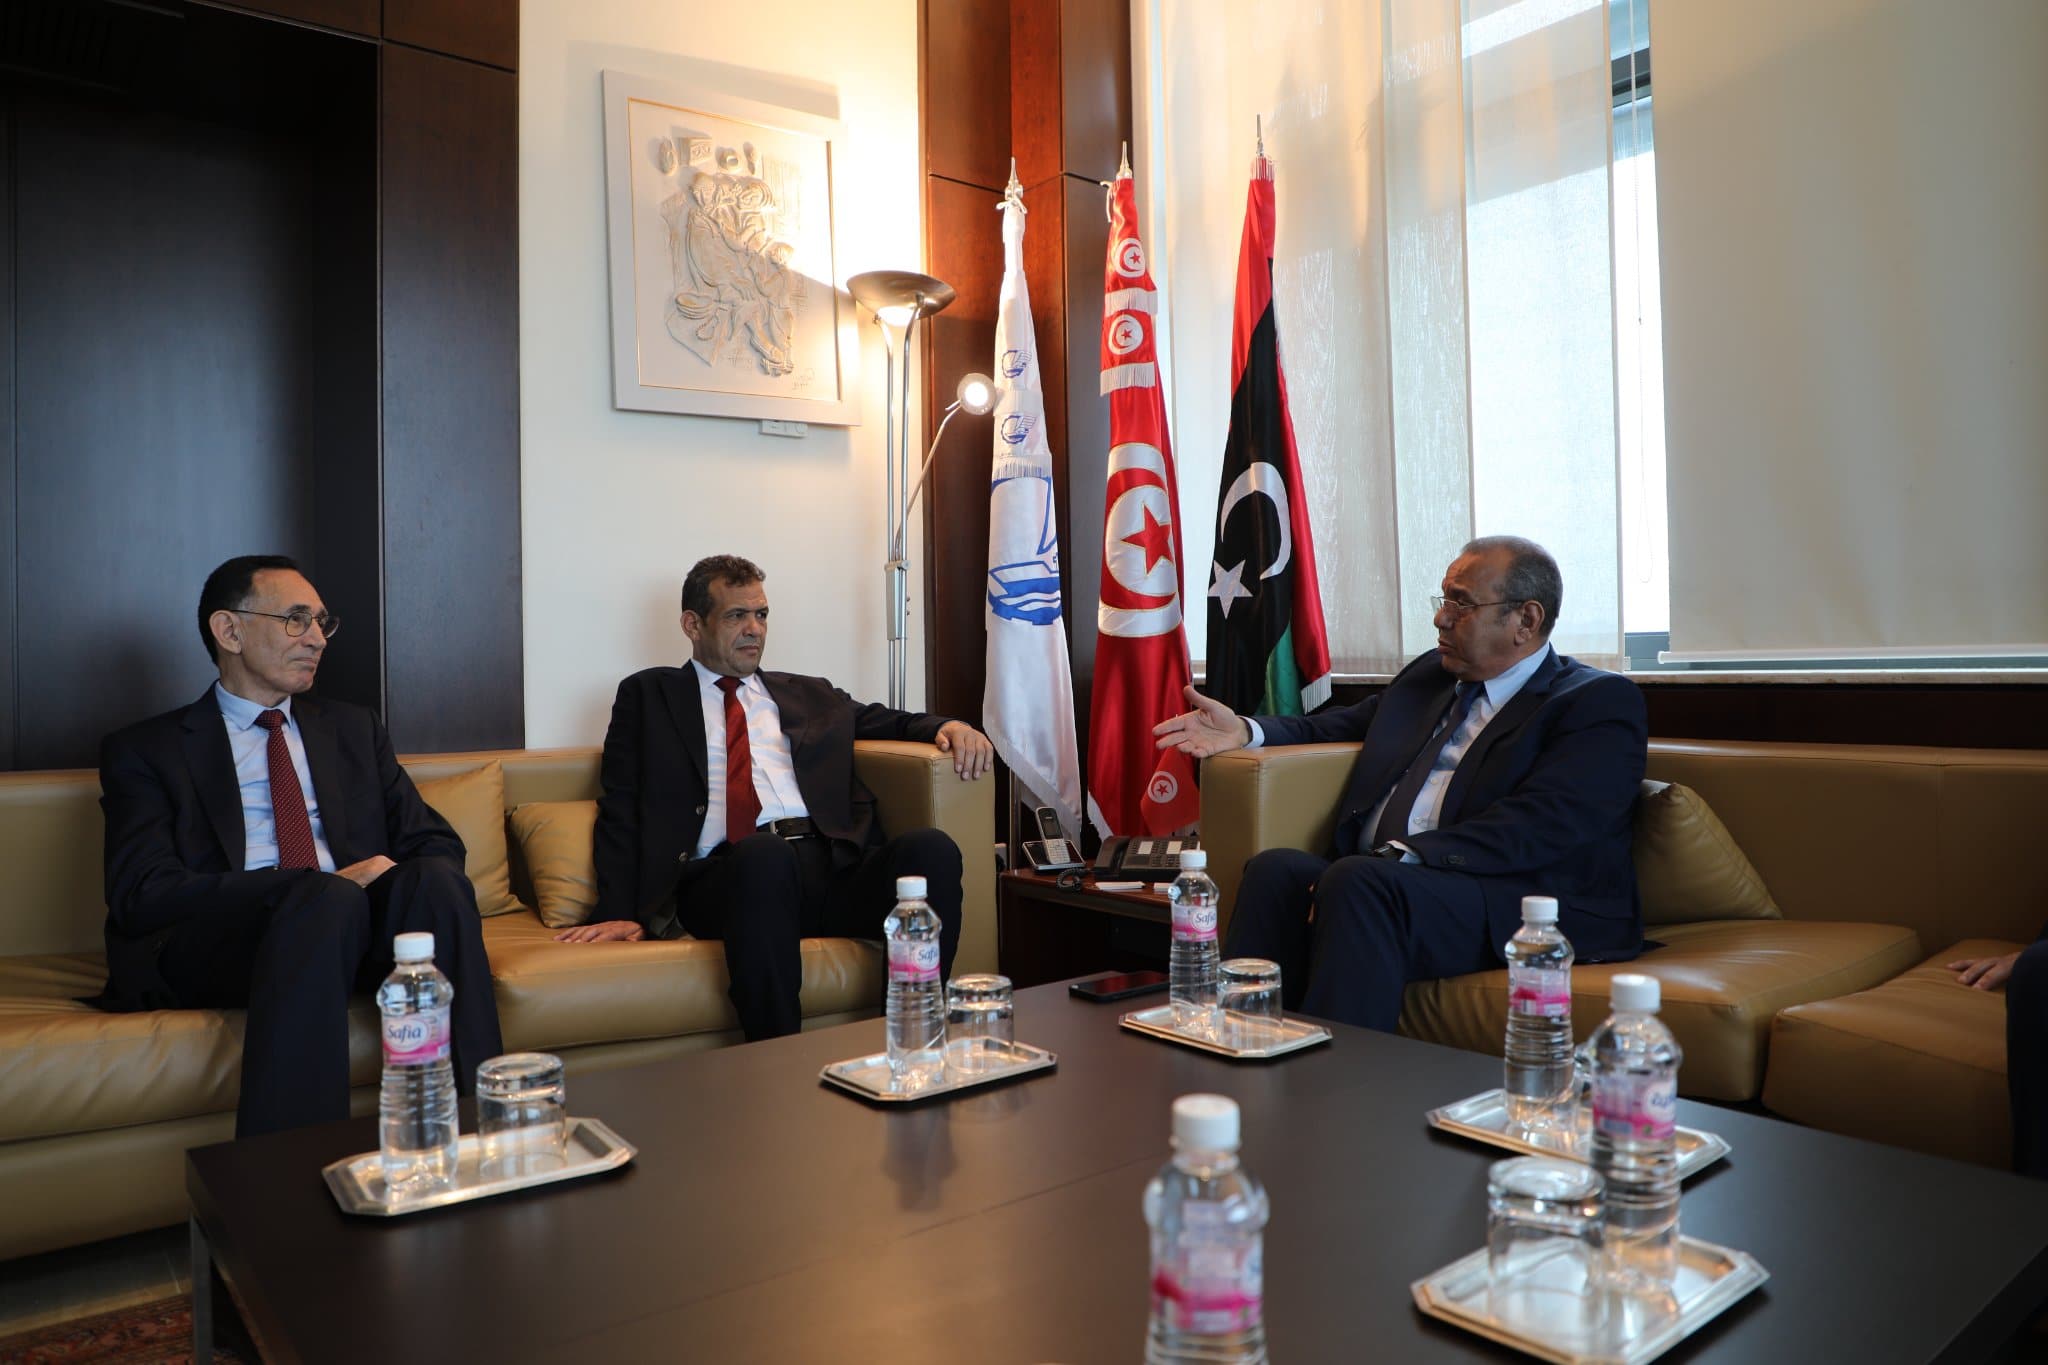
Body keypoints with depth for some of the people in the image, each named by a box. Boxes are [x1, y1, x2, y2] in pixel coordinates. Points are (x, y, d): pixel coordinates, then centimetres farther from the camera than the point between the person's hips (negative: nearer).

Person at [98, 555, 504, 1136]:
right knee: (326, 900, -35)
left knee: (434, 880, -29)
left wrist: (419, 892, -11)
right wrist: (324, 888, -17)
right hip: (213, 948, -3)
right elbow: (142, 895, -5)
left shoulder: (353, 730, 23)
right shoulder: (145, 750, 11)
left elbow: (436, 843, 15)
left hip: (357, 930, 3)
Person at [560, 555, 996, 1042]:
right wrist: (620, 911, -3)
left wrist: (950, 727, 4)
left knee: (931, 848, -27)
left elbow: (893, 723, 29)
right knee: (765, 853, -40)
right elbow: (622, 809, 12)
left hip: (833, 868, 4)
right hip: (727, 878, -3)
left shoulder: (809, 694, 30)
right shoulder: (648, 695, 21)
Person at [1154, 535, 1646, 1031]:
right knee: (1277, 869, -22)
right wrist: (1246, 729, 11)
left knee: (1358, 882, -33)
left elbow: (1535, 827, -15)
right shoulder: (1431, 673, 22)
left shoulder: (1602, 702, -1)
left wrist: (1402, 856, -26)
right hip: (1379, 880, 7)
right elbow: (1347, 725, 31)